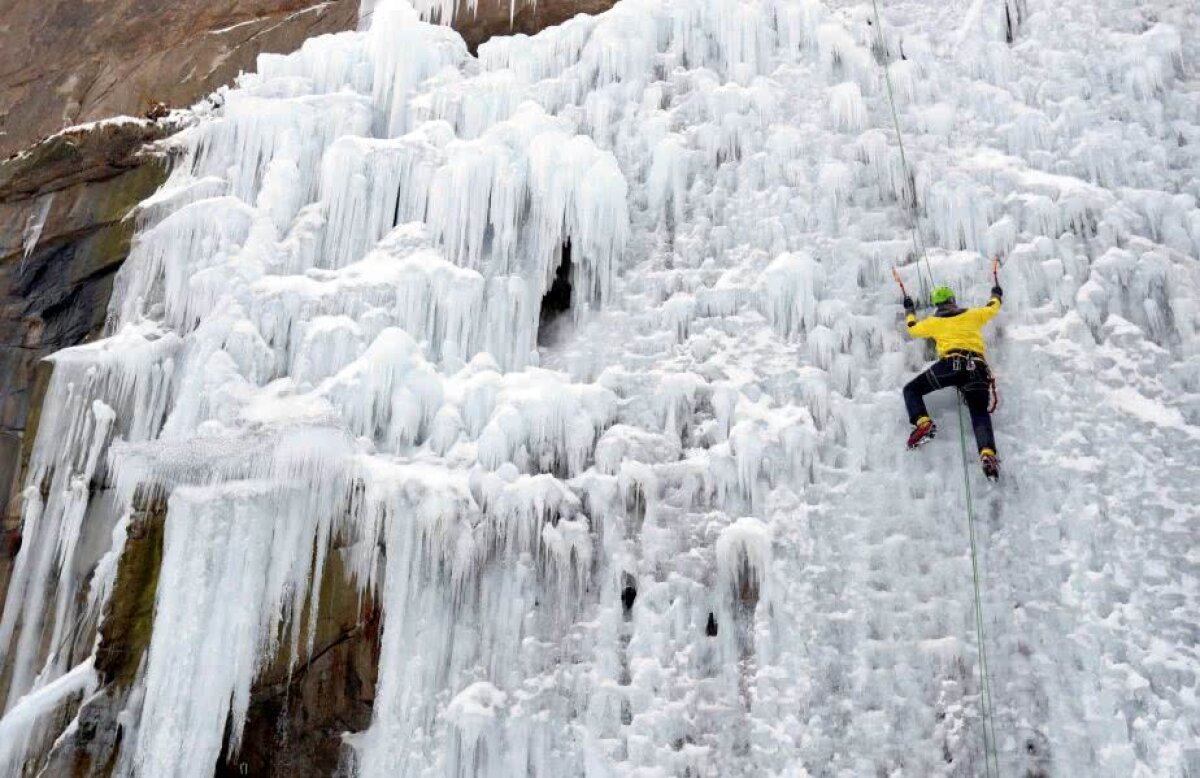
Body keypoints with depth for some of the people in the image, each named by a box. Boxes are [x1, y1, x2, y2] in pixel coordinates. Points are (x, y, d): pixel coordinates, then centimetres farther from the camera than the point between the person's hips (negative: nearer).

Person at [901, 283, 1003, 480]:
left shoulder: (934, 321, 22)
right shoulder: (973, 315, 26)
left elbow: (913, 328, 40)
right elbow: (992, 308, 44)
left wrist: (909, 310, 58)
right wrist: (996, 294, 66)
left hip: (951, 362, -2)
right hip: (978, 366, 2)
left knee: (911, 389, 10)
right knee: (980, 413, -3)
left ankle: (922, 423, -19)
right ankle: (987, 453, -30)